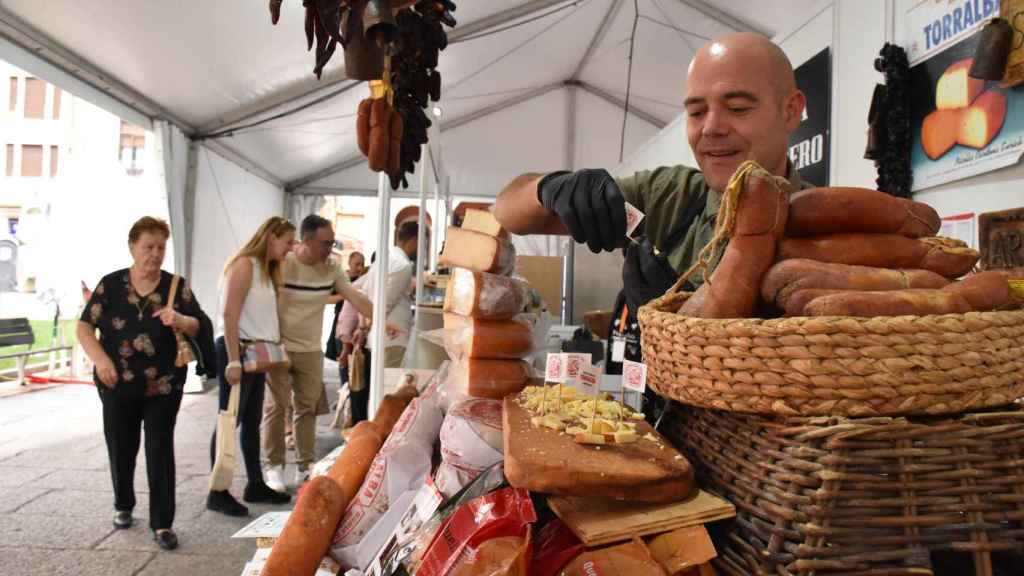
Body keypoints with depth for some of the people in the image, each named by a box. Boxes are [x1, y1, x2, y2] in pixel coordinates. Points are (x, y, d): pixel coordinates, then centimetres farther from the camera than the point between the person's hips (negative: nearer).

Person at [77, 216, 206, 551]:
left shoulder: (177, 286, -1)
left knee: (160, 451, 0)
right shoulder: (111, 284, -2)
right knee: (121, 449, 15)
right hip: (118, 385, 1)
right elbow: (84, 327, -1)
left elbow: (197, 326, -3)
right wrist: (100, 359, -17)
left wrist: (179, 320, -25)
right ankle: (123, 506, 41)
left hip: (163, 386, -1)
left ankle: (162, 523, 9)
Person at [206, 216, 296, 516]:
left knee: (252, 420, 13)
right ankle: (218, 493, 6)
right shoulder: (244, 264, -12)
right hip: (237, 349, -9)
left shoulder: (267, 269, 15)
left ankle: (255, 484, 22)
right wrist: (233, 361, -21)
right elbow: (229, 315, -17)